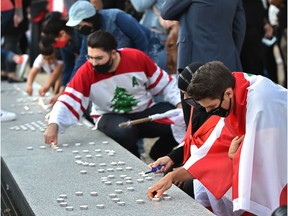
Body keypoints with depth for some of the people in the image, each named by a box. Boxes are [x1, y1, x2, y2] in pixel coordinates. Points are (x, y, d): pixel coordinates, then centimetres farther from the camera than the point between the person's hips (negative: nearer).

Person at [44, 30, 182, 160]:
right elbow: (68, 103, -21)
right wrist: (53, 125, -38)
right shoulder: (86, 72, -17)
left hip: (146, 111, 2)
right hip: (112, 116, -2)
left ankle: (158, 155, 7)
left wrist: (180, 104, -14)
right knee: (124, 131, -37)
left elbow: (164, 84, -3)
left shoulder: (137, 58, -14)